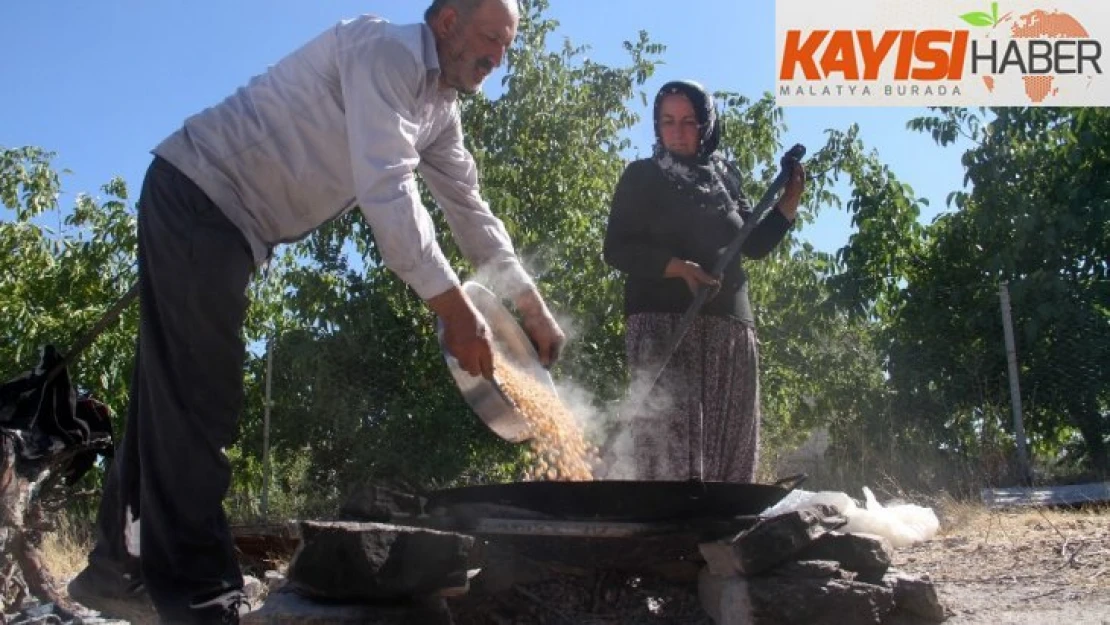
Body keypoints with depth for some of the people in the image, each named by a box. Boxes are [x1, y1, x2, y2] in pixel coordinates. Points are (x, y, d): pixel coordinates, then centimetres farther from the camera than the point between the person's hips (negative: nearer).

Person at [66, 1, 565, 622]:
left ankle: (119, 565, 24)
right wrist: (456, 309, -29)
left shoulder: (441, 110, 12)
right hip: (197, 191, -10)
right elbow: (386, 188, -28)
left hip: (230, 222, 10)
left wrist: (534, 308, 14)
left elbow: (471, 211, 17)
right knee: (198, 400, -11)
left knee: (176, 396, 13)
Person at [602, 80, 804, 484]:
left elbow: (754, 245, 22)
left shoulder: (725, 178, 18)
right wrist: (678, 267, -14)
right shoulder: (642, 176, 8)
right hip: (662, 322, -5)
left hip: (730, 325, 5)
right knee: (670, 453, -16)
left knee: (728, 451, 0)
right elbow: (616, 250, -1)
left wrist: (789, 202, 9)